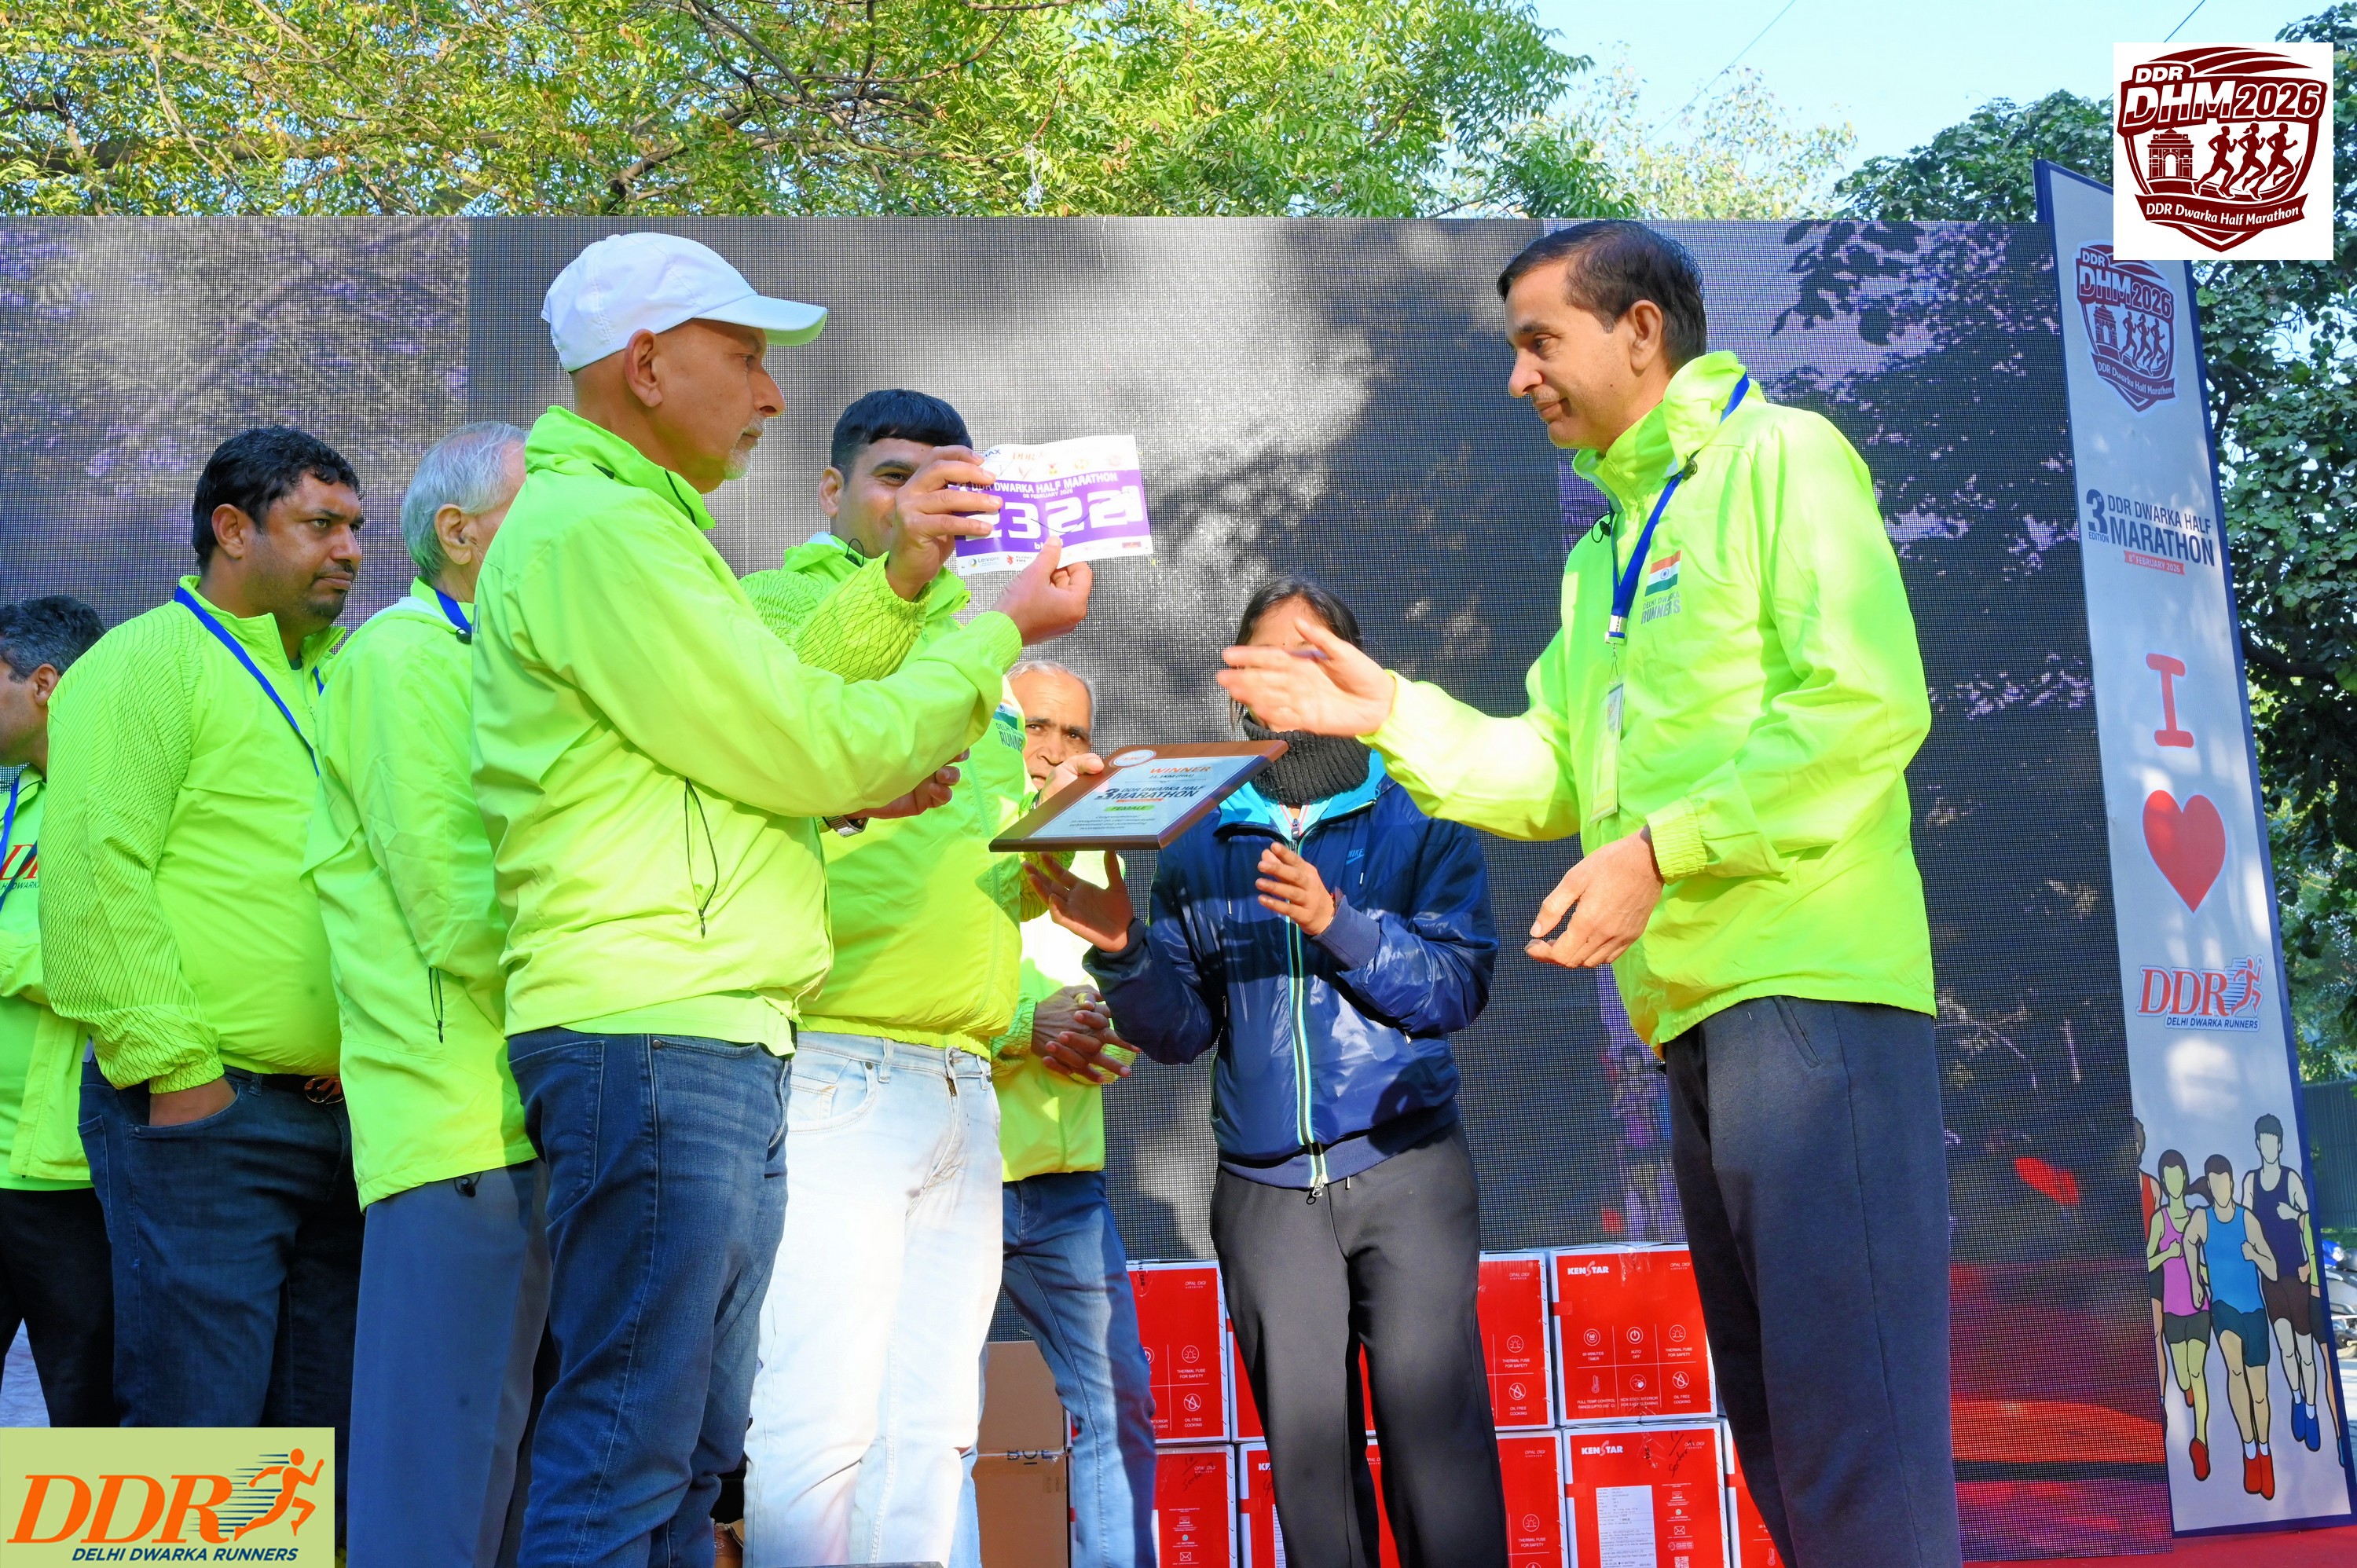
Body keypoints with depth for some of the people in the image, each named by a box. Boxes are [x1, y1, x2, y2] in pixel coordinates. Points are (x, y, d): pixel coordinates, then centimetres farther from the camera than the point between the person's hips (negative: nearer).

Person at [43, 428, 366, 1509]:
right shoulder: (147, 662, -2)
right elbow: (94, 880, -12)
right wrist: (177, 1068, -16)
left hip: (342, 1121, 7)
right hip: (204, 1113, -7)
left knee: (325, 1435, 10)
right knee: (199, 1425, -7)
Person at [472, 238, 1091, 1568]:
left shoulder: (637, 530, 24)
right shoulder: (591, 526, -10)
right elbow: (809, 748, -10)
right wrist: (1001, 632, 1)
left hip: (726, 1040, 11)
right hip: (652, 1035, -10)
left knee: (687, 1456, 12)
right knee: (625, 1456, -8)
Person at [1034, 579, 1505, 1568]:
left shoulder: (1418, 823, 6)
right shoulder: (1199, 847, 13)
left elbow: (1459, 984, -6)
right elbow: (1181, 1030, 8)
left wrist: (1337, 923, -19)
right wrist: (1121, 952, -10)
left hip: (1406, 1168, -2)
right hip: (1264, 1188, 2)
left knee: (1431, 1425, -12)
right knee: (1306, 1445, 1)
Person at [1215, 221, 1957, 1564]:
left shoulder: (1780, 459, -1)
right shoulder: (1605, 553, 25)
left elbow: (1868, 704, -14)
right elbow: (1557, 775, 22)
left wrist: (1663, 847, -17)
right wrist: (1389, 713, 9)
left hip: (1809, 989, -9)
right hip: (1699, 1006, 9)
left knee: (1850, 1425, -12)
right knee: (1772, 1420, 12)